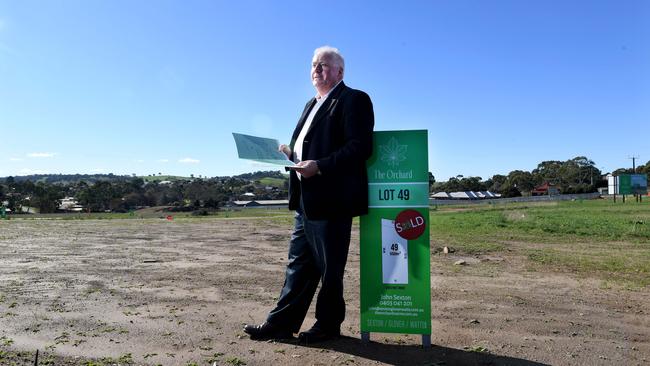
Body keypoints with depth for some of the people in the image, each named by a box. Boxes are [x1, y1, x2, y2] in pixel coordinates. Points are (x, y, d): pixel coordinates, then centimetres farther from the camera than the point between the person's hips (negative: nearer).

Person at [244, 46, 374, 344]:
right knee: (298, 263, 14)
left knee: (329, 267, 5)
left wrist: (319, 166, -24)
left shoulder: (354, 100, -7)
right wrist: (291, 154, 5)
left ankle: (328, 325, 21)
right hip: (305, 199, 9)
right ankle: (282, 323, 23)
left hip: (331, 199, -9)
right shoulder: (312, 104, 21)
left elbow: (361, 147, -18)